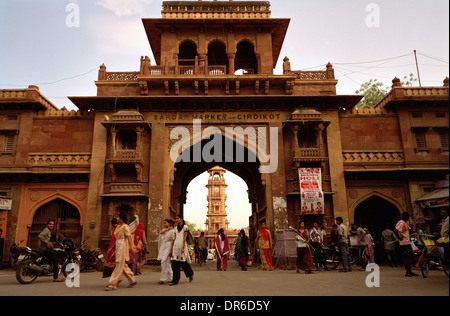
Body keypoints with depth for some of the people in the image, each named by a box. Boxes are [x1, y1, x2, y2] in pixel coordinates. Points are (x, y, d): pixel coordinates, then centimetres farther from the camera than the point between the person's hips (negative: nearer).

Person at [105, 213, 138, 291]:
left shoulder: (125, 227, -10)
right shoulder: (118, 227, 15)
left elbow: (129, 237, -16)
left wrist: (131, 247, -22)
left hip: (122, 247, -9)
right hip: (118, 247, 9)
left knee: (119, 266, -5)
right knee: (123, 266, 12)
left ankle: (112, 285, -2)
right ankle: (133, 281, 22)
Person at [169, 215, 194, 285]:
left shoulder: (185, 227, 0)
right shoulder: (175, 228, 15)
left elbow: (185, 238, -6)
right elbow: (174, 239, 13)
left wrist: (183, 248, -15)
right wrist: (171, 250, 9)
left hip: (182, 245, -4)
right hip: (175, 246, 5)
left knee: (183, 262, 2)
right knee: (175, 263, -4)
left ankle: (190, 273, 29)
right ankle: (175, 280, -3)